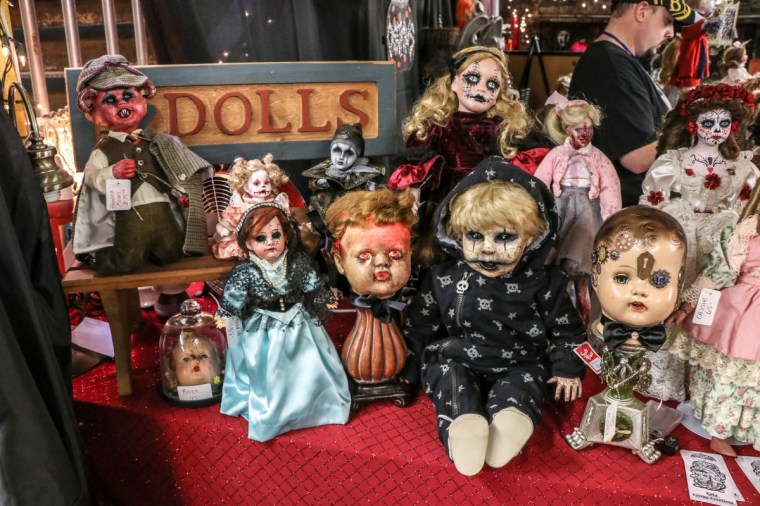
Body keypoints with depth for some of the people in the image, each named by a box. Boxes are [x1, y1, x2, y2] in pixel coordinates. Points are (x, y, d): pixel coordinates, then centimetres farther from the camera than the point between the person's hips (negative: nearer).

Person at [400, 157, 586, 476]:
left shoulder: (542, 283, -6)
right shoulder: (443, 279, -4)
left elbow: (565, 329, 6)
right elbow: (420, 326, 5)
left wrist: (566, 369, 7)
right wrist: (410, 366, 8)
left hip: (517, 365, 0)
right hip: (454, 360, 0)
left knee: (521, 386, -27)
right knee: (448, 378, -27)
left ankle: (511, 421, -49)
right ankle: (463, 427, -48)